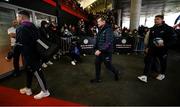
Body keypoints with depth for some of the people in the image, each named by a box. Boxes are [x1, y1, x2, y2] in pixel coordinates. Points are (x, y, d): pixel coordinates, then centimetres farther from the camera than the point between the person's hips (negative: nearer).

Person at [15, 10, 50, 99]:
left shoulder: (21, 29, -16)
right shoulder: (32, 26, 10)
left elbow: (19, 45, -18)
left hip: (29, 55, -9)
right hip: (34, 53, 9)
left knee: (37, 72, 0)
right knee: (29, 71, 21)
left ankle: (45, 91, 13)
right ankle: (28, 89, 39)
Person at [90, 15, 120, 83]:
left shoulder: (108, 30, -17)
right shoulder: (100, 30, 9)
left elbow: (108, 42, -26)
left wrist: (100, 50, -30)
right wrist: (96, 48, 6)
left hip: (106, 52, -8)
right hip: (99, 51, 8)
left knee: (108, 65, 8)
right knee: (97, 64, 10)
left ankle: (116, 73, 38)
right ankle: (97, 79, 27)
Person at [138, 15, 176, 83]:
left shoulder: (168, 29, -6)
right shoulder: (152, 29, 10)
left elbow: (172, 40, -9)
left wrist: (164, 45, -24)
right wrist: (147, 47, 12)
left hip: (162, 49, -4)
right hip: (152, 48, 4)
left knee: (163, 62, 14)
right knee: (148, 61, -5)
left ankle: (162, 74, 38)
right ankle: (145, 76, -4)